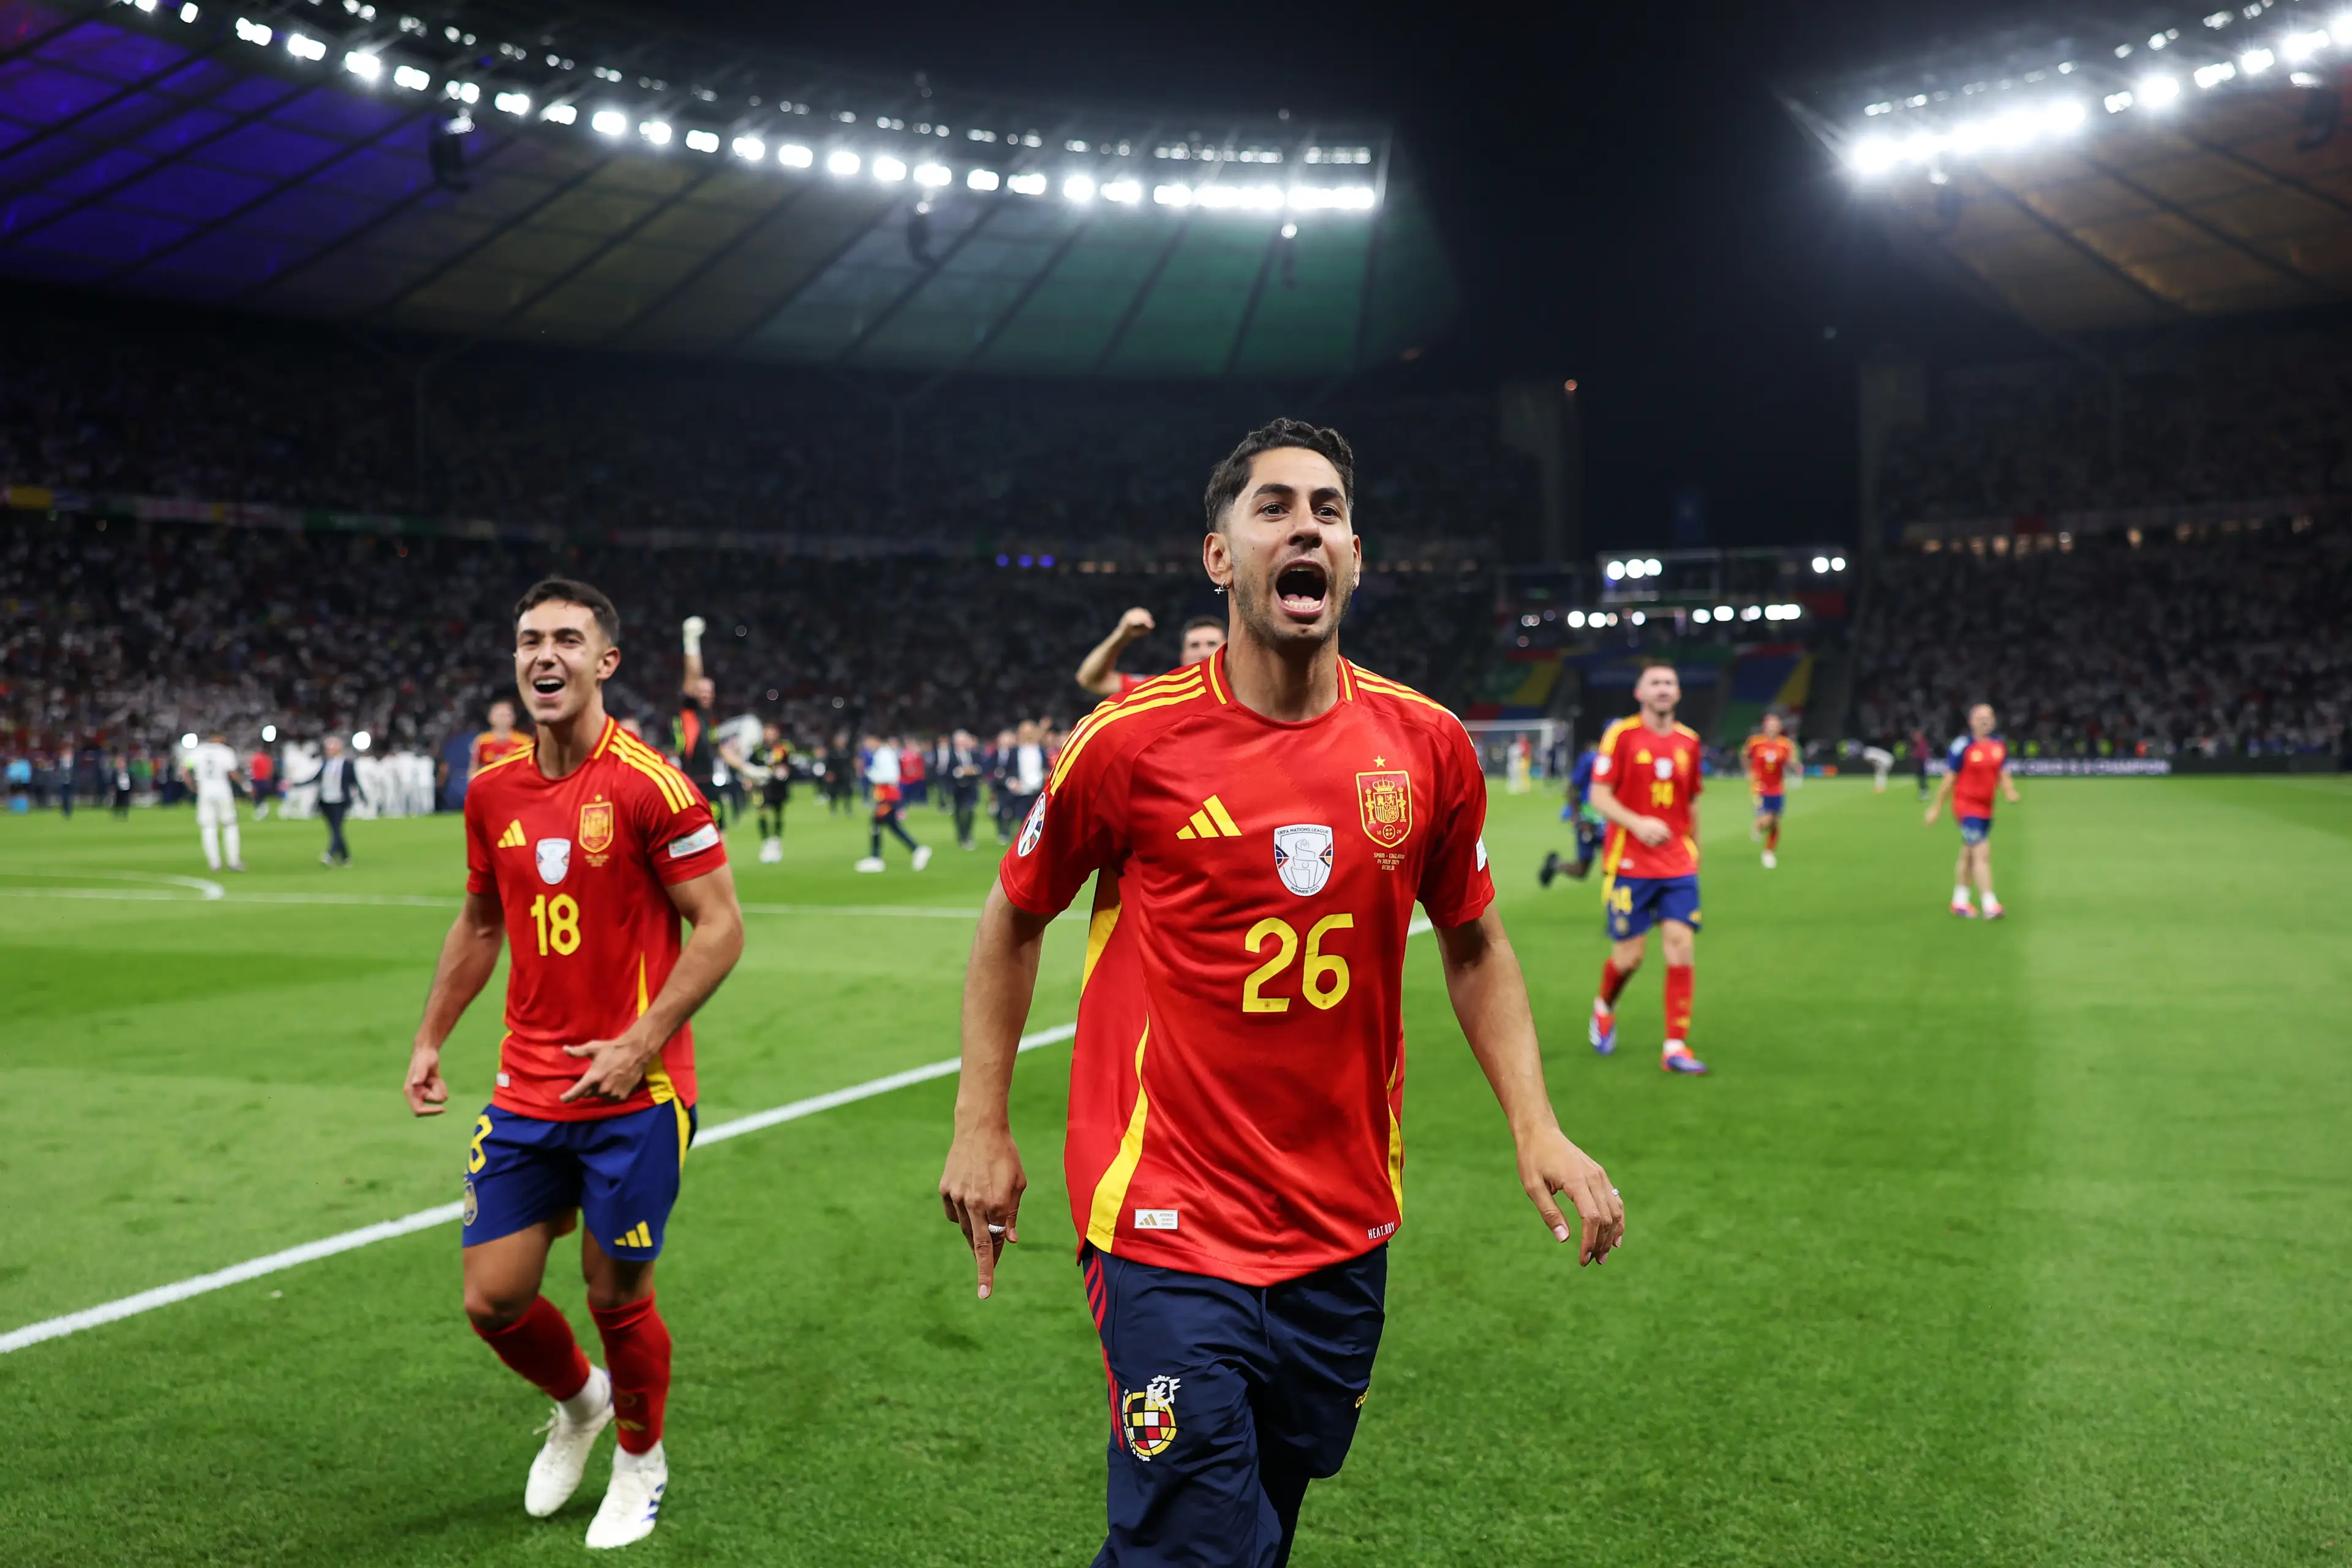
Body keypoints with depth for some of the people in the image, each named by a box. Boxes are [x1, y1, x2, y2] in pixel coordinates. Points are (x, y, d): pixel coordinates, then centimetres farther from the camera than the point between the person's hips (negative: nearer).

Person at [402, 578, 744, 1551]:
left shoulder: (649, 785, -13)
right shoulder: (493, 792, 5)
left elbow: (720, 925, -12)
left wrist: (643, 1042, -19)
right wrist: (431, 1040, 15)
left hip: (633, 1096, -5)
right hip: (525, 1093, 5)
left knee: (616, 1297, 6)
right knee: (493, 1298, 6)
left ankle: (640, 1462, 34)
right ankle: (578, 1402, 39)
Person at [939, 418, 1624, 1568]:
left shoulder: (1426, 744, -2)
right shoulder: (1131, 742, -10)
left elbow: (1473, 943, 12)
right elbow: (1015, 918, 5)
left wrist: (1536, 1128, 2)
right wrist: (981, 1124, 2)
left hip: (1347, 1233, 4)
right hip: (1169, 1230, -4)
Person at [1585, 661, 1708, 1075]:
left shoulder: (1688, 741, 8)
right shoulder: (1621, 735, -5)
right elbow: (1599, 796, -8)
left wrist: (1694, 851, 20)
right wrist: (1637, 823, -23)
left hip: (1678, 867, 3)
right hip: (1629, 864, -3)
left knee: (1681, 948, -7)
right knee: (1630, 954, 1)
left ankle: (1675, 1048, -1)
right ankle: (1604, 1007, 34)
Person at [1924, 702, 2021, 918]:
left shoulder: (2000, 745, 5)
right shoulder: (1963, 746, -12)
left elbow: (2004, 774, 12)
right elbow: (1950, 778, -7)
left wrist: (2010, 791, -10)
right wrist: (1935, 807, -2)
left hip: (1986, 807, 7)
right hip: (1966, 805, -7)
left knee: (1968, 854, 17)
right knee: (1982, 853, -14)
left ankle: (1959, 901, 28)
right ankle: (1989, 905, -15)